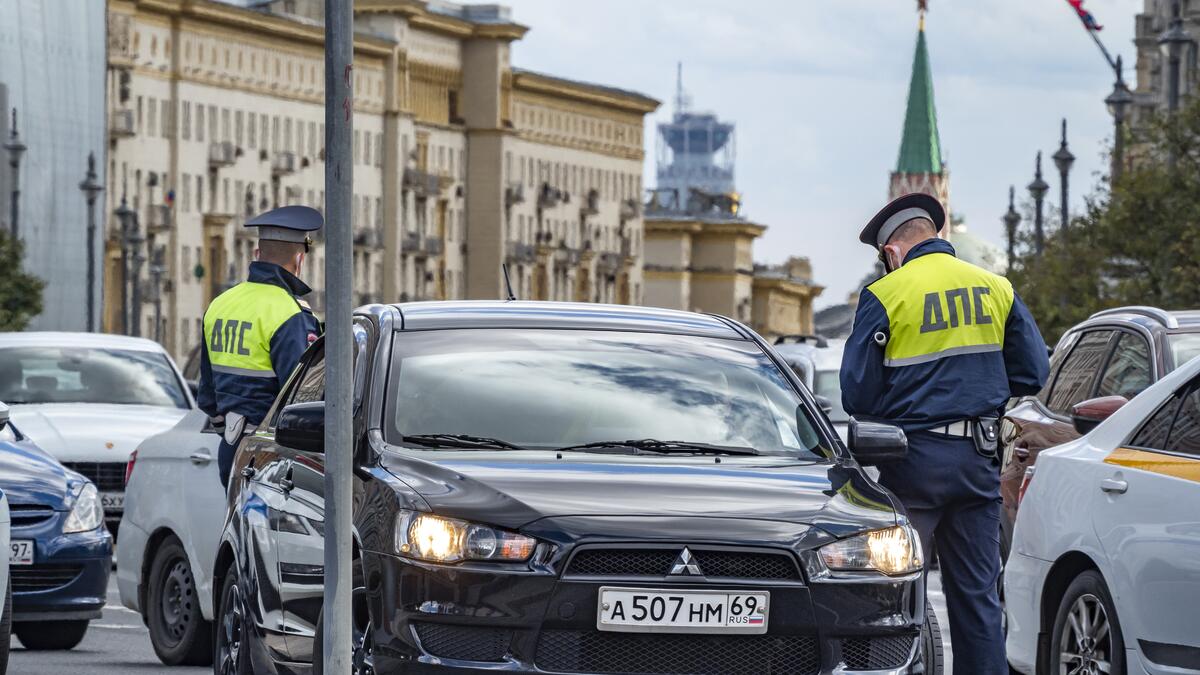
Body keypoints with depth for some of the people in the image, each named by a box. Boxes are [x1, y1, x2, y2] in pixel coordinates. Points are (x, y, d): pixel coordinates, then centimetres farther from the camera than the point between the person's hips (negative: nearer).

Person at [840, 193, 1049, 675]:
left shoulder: (885, 296, -8)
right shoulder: (996, 289, 6)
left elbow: (857, 394, -8)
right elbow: (1033, 372, 8)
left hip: (913, 458, -4)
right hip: (978, 459, 4)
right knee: (977, 596, 9)